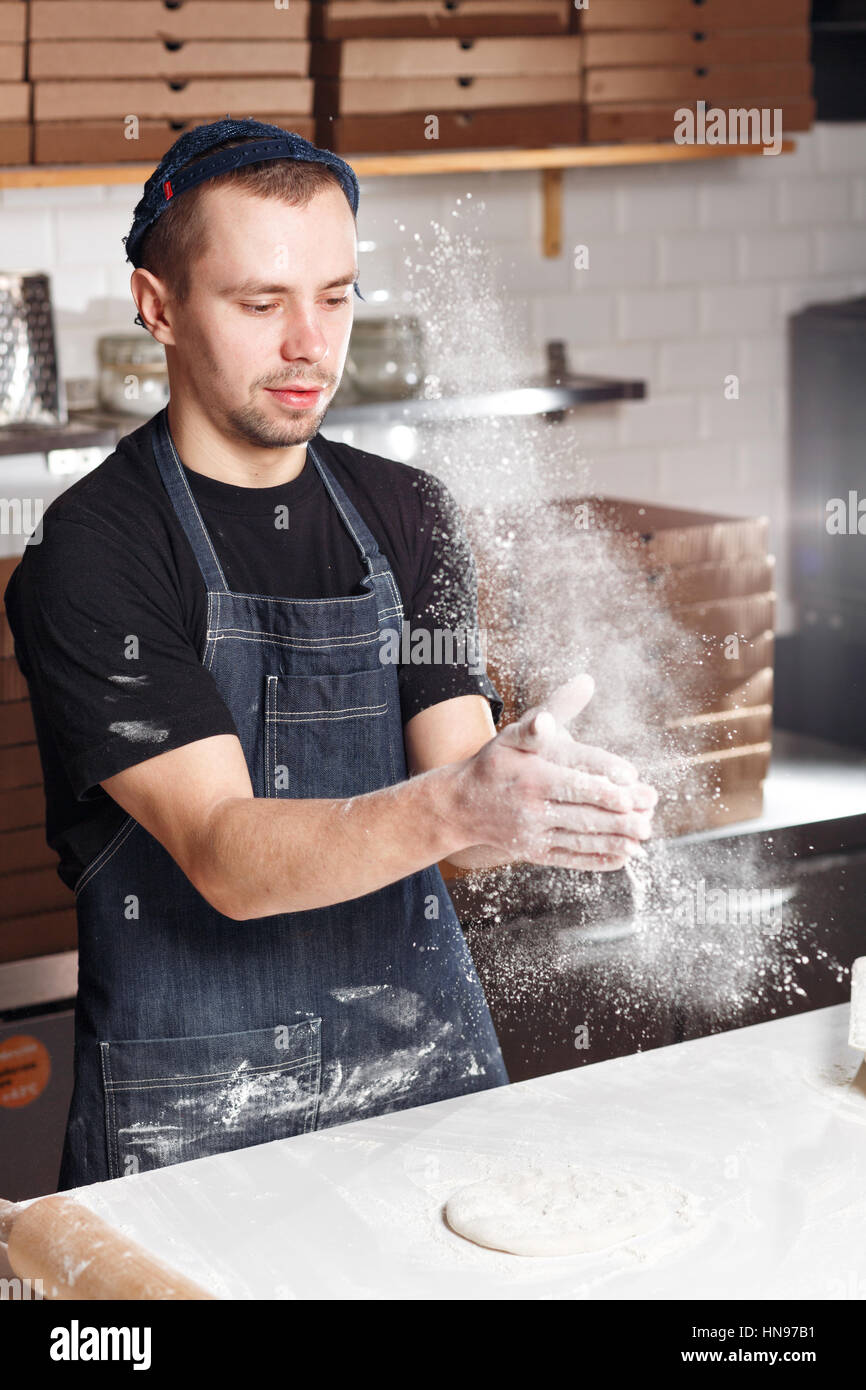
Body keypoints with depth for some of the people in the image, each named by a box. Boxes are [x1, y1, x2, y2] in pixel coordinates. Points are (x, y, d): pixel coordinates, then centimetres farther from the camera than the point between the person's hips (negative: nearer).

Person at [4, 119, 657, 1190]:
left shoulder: (406, 515, 7)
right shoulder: (93, 551, -11)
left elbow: (455, 833, 0)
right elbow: (225, 857, -20)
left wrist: (543, 805, -23)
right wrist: (457, 807, -35)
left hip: (427, 1056, 5)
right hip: (193, 1107, -4)